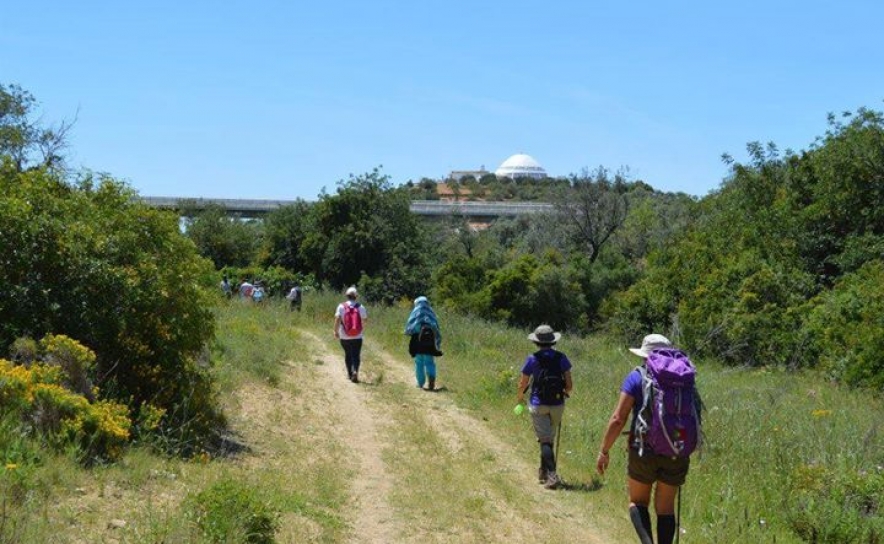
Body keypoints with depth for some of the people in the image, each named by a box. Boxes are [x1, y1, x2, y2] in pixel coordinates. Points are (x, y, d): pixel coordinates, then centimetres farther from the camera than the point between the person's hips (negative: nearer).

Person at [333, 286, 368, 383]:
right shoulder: (360, 307, -3)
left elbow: (337, 319, -12)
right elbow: (364, 321, -1)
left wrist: (336, 331, -3)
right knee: (356, 356, 1)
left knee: (347, 354, 18)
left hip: (344, 337, 1)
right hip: (357, 337, -1)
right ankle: (355, 371, -22)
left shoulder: (341, 307, -6)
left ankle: (350, 373, 25)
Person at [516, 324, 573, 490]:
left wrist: (520, 396, 19)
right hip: (557, 405, 3)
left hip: (538, 405, -3)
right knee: (549, 438, 19)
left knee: (545, 441, -3)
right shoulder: (561, 358, -3)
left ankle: (552, 475, -16)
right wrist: (566, 393, 21)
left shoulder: (532, 359, -8)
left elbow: (522, 384, -1)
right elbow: (569, 384, -1)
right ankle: (543, 472, 30)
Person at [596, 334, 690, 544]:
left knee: (638, 502, 14)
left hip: (644, 450, -3)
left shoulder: (637, 377, -4)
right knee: (665, 507, 15)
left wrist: (604, 451, -1)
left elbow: (618, 419, -9)